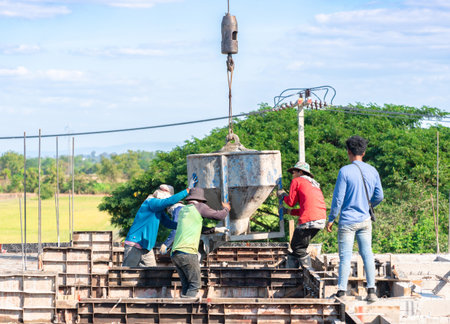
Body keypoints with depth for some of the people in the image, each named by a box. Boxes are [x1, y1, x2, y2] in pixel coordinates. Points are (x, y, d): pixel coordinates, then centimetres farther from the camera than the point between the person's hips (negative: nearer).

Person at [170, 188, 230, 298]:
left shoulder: (182, 210, 24)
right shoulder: (199, 207, 3)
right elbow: (219, 216, 10)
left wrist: (215, 230, 46)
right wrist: (226, 209, 32)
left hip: (175, 254, 7)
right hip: (187, 252, -7)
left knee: (186, 286, 9)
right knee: (195, 284, -4)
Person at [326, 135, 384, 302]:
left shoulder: (345, 171, -12)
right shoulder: (372, 171, 3)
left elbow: (338, 198, -11)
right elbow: (379, 196, 9)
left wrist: (331, 219, -2)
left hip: (347, 221, -4)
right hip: (365, 220, 4)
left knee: (345, 257, -2)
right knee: (367, 254, 7)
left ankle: (341, 292, -2)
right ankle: (371, 290, 3)